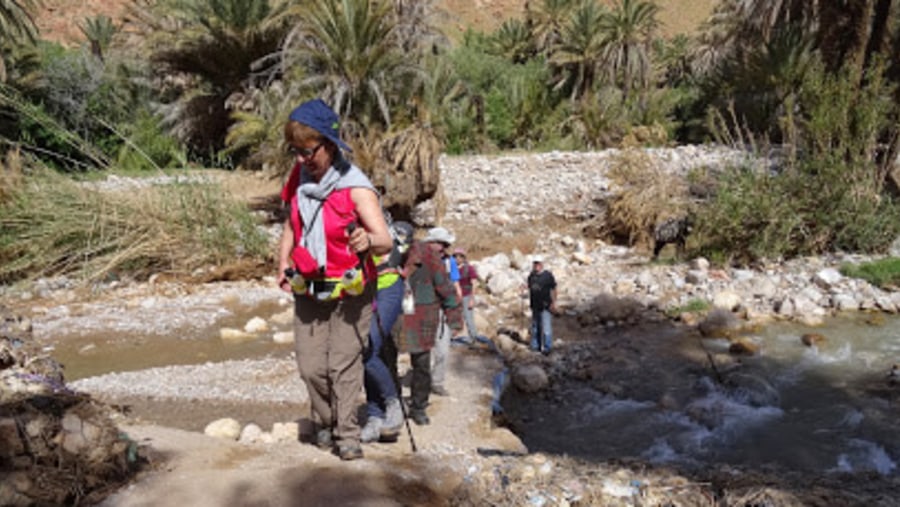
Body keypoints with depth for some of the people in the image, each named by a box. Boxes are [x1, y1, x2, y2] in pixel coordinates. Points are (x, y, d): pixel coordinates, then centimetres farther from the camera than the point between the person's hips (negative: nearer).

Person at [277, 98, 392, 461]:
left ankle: (347, 435, 11)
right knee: (311, 367, 5)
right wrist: (283, 263, 3)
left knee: (344, 364, -3)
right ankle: (325, 424, 28)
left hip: (349, 291, -5)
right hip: (308, 290, 5)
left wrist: (368, 242, -50)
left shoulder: (356, 188, -19)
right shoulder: (299, 179, -1)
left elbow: (385, 241, -28)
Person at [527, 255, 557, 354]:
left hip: (546, 307, -6)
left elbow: (553, 290, -6)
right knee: (535, 328, 14)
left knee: (546, 328, -6)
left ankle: (547, 348, 1)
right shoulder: (531, 276, 7)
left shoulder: (548, 275, -8)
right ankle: (535, 347, 25)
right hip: (535, 306, 6)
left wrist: (553, 303, -10)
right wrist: (530, 302, 13)